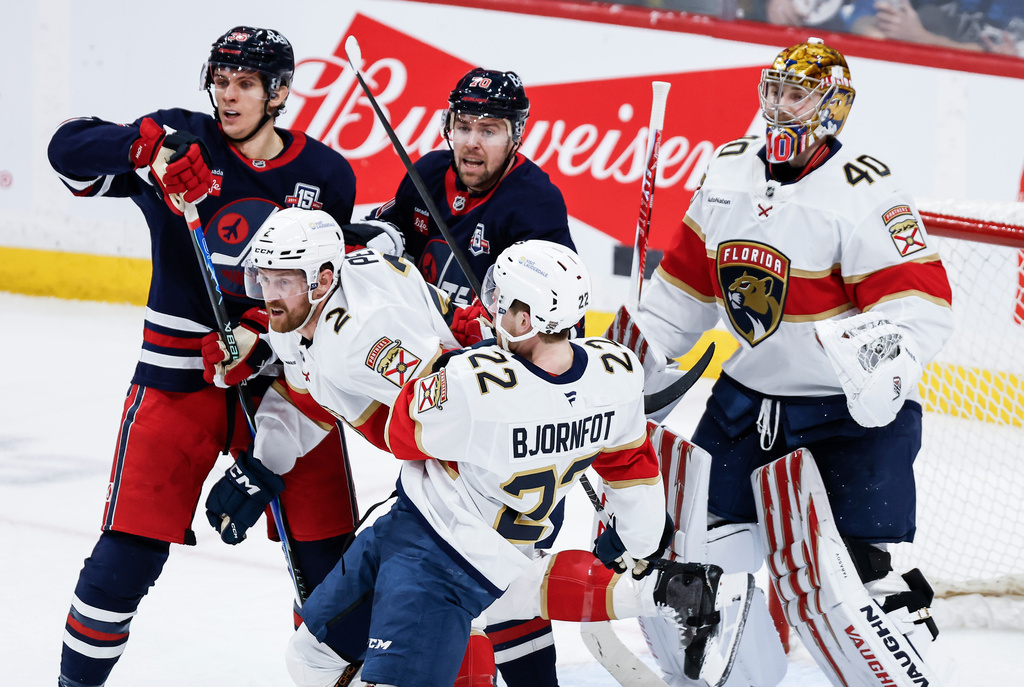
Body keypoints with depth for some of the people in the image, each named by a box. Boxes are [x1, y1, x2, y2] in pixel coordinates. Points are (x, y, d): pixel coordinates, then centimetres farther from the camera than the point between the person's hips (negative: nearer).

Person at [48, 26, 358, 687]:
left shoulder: (328, 176, 2)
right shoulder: (184, 139, -4)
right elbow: (71, 149, -14)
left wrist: (263, 331, -14)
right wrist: (148, 149, -31)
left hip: (286, 381, 2)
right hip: (177, 377, -2)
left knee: (330, 553, 3)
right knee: (130, 552, -5)